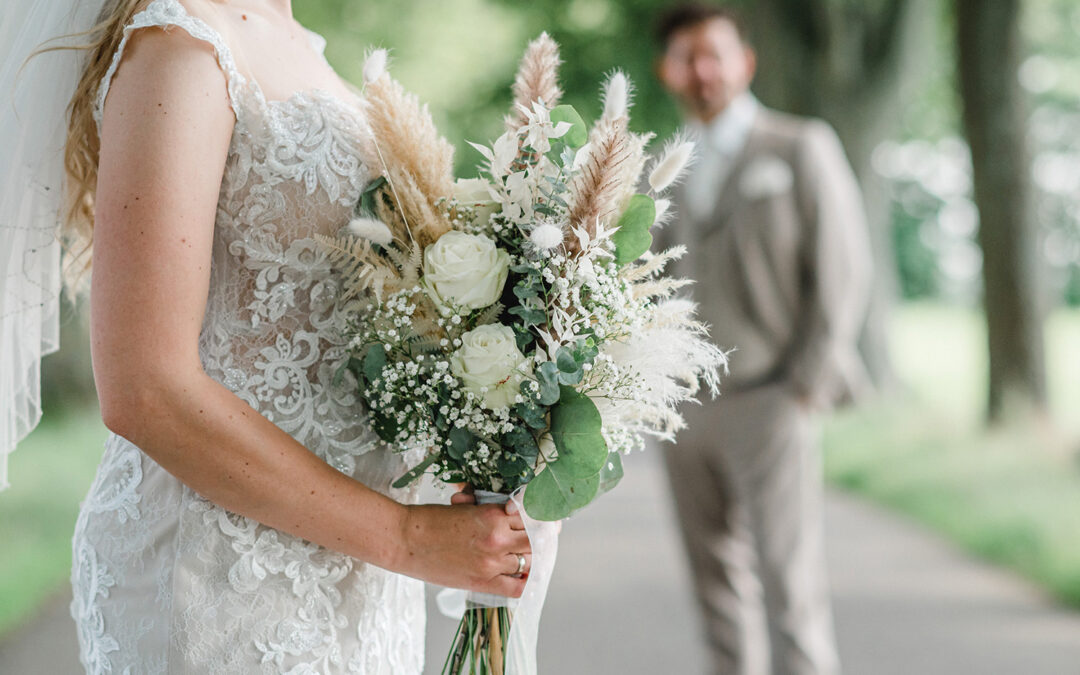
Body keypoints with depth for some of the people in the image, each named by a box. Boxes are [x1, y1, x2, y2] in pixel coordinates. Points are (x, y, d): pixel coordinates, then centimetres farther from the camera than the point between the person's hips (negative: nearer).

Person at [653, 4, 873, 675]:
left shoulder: (802, 147, 0)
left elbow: (843, 269, -4)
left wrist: (806, 389, -10)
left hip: (770, 403, -5)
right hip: (686, 410, 5)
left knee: (790, 585, -10)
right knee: (718, 584, 7)